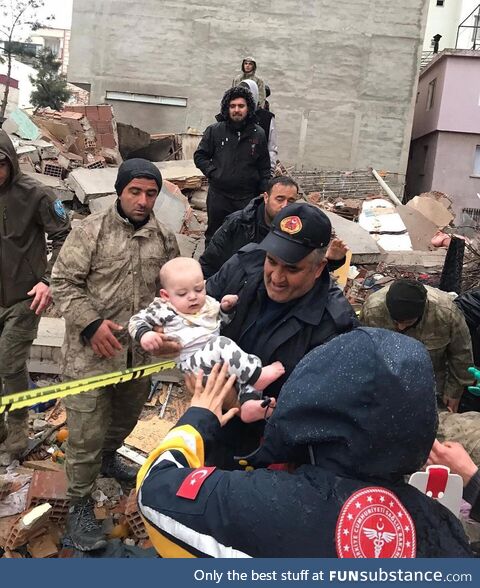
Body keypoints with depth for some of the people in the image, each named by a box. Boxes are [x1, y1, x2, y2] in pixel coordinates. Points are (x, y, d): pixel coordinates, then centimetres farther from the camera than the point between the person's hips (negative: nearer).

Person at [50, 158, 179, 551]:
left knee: (127, 417, 25)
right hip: (90, 353, -5)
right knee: (86, 433, 1)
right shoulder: (91, 230, -9)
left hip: (139, 353, 5)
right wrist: (91, 323, -19)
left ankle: (107, 457, 55)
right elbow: (63, 282, -9)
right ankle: (80, 505, 21)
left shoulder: (164, 239, 4)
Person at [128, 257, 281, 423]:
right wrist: (144, 334, -16)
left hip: (224, 359, 7)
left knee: (250, 362, -9)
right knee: (221, 345, -32)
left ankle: (248, 401, -27)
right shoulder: (163, 309, 5)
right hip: (192, 360, -7)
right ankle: (256, 375, -31)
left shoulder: (209, 303, 19)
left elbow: (225, 321, 34)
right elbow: (137, 321, 6)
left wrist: (227, 308, 12)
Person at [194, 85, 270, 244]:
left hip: (247, 197, 0)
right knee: (214, 235, 14)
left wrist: (265, 193, 3)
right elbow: (199, 156, 8)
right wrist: (212, 172, -7)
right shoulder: (214, 131, -1)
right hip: (218, 195, 0)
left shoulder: (258, 134, 3)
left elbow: (264, 168, 8)